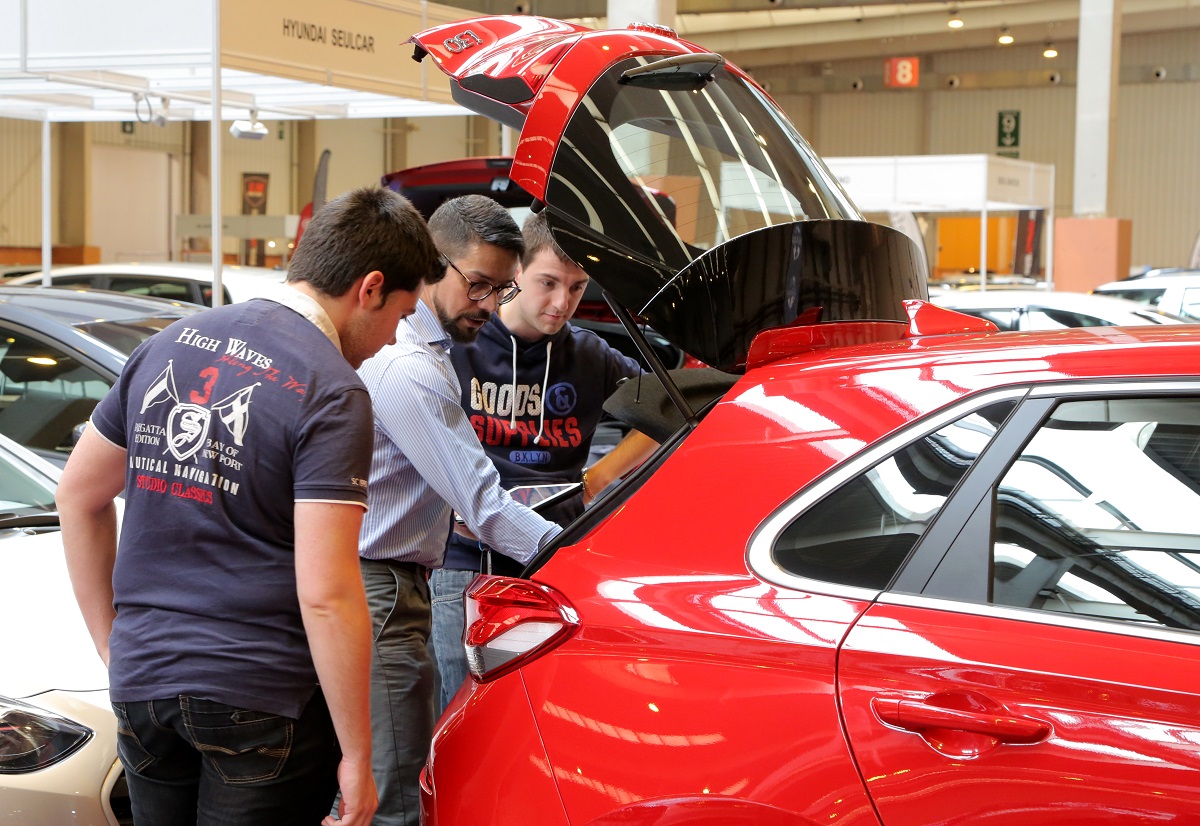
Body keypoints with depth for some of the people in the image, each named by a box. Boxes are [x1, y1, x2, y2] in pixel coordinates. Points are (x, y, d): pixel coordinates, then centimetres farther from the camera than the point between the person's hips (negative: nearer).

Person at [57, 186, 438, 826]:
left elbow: (78, 499, 15)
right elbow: (326, 597, -21)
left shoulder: (169, 346, 7)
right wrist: (357, 757, -13)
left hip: (141, 682, 6)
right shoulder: (330, 393, -15)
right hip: (260, 700, -6)